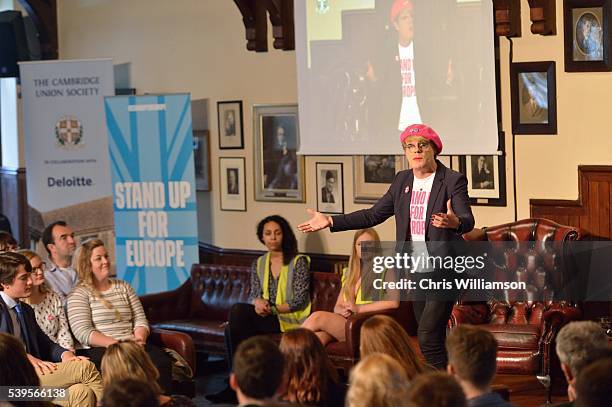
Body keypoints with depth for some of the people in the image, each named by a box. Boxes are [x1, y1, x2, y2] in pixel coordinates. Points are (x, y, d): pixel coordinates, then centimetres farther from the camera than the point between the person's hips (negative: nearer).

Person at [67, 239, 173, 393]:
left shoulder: (124, 287, 22)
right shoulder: (79, 294, 5)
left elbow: (140, 320, 16)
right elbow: (83, 333, -8)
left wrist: (139, 339, -8)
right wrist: (115, 344, -19)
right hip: (98, 349, -5)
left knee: (161, 360, -27)